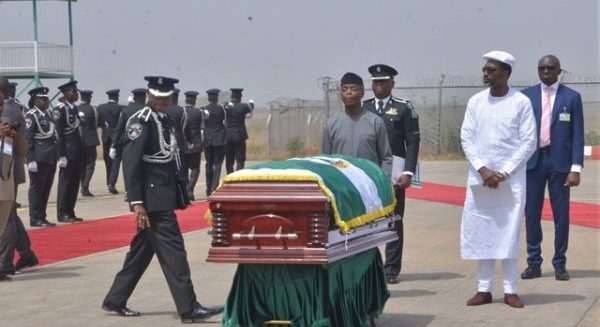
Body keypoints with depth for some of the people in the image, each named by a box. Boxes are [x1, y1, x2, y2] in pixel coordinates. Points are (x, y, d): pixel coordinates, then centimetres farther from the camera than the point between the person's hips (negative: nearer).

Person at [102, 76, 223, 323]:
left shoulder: (166, 121, 14)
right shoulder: (141, 122, -12)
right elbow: (130, 164, -17)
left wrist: (180, 195, 18)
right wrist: (137, 204, -22)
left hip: (164, 198, 9)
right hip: (153, 199, -9)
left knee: (142, 250, 14)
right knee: (172, 251, -7)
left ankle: (115, 300, 24)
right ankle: (189, 309, -4)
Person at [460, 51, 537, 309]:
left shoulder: (521, 102, -2)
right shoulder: (475, 102, 6)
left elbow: (529, 142, -4)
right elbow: (466, 139, 5)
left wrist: (504, 173, -10)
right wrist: (483, 169, -8)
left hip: (511, 179, -3)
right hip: (479, 179, 3)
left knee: (509, 234, 0)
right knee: (480, 234, 3)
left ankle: (510, 290, 7)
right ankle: (484, 289, 10)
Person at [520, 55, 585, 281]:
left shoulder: (571, 97, 3)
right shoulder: (526, 96, 6)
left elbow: (577, 135, 0)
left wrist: (576, 168, -7)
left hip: (560, 162, -1)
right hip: (533, 161, 1)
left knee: (561, 214, 2)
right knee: (532, 214, 4)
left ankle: (560, 263, 11)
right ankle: (534, 263, 12)